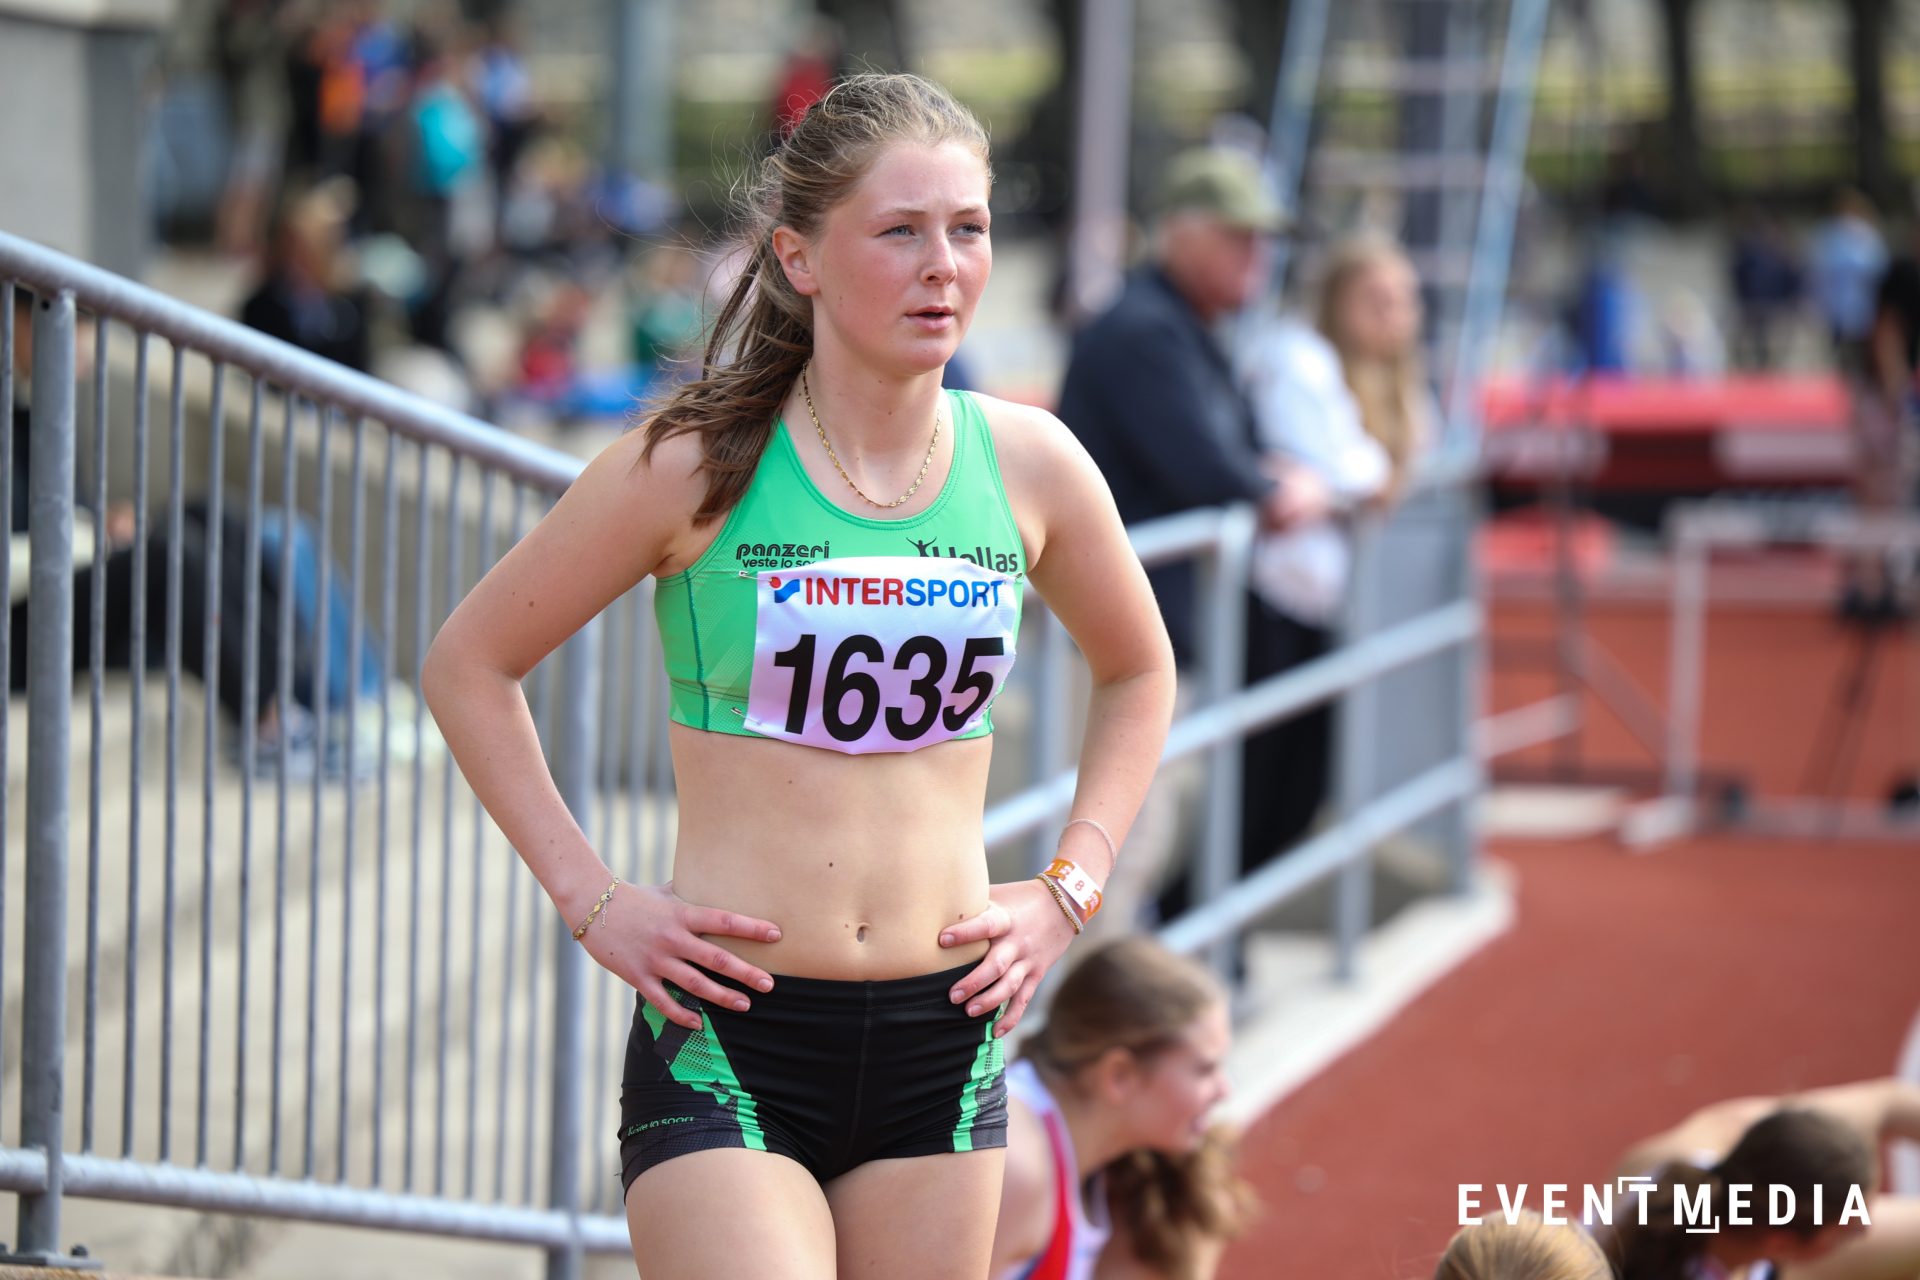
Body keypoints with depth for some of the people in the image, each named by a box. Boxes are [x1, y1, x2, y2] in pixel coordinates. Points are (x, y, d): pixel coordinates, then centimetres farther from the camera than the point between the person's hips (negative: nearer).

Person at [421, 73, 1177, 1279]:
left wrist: (1068, 892, 13)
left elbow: (1138, 673, 23)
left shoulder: (1028, 465, 3)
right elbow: (469, 663, 3)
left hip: (943, 1038, 4)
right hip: (728, 1037, -4)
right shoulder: (701, 465, -7)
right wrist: (590, 899, -2)